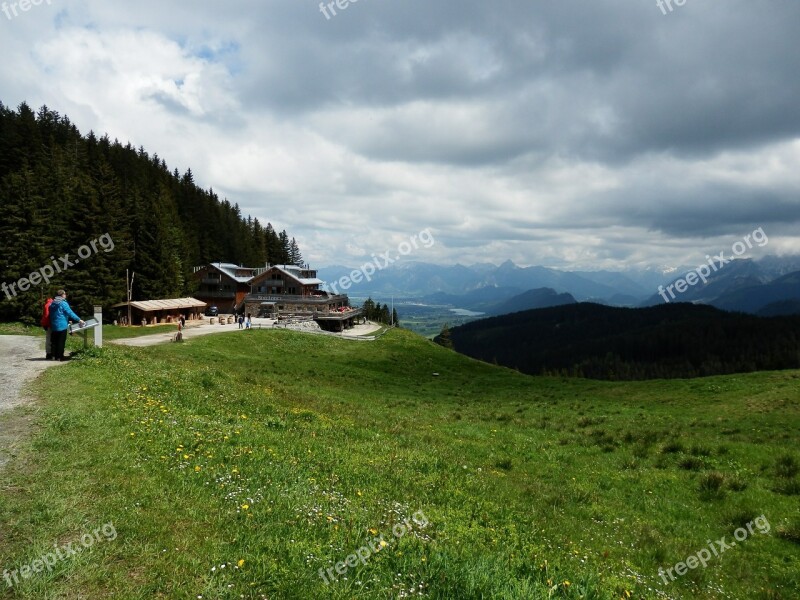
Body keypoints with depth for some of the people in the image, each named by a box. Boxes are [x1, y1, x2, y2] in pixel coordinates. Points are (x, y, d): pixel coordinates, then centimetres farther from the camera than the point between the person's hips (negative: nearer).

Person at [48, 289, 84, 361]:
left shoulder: (52, 303, 12)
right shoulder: (63, 303, -12)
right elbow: (70, 313, -15)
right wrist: (79, 320, -9)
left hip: (53, 326, 7)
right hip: (62, 326, -7)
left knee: (54, 342, 12)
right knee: (61, 342, -2)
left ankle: (54, 356, 15)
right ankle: (60, 356, -1)